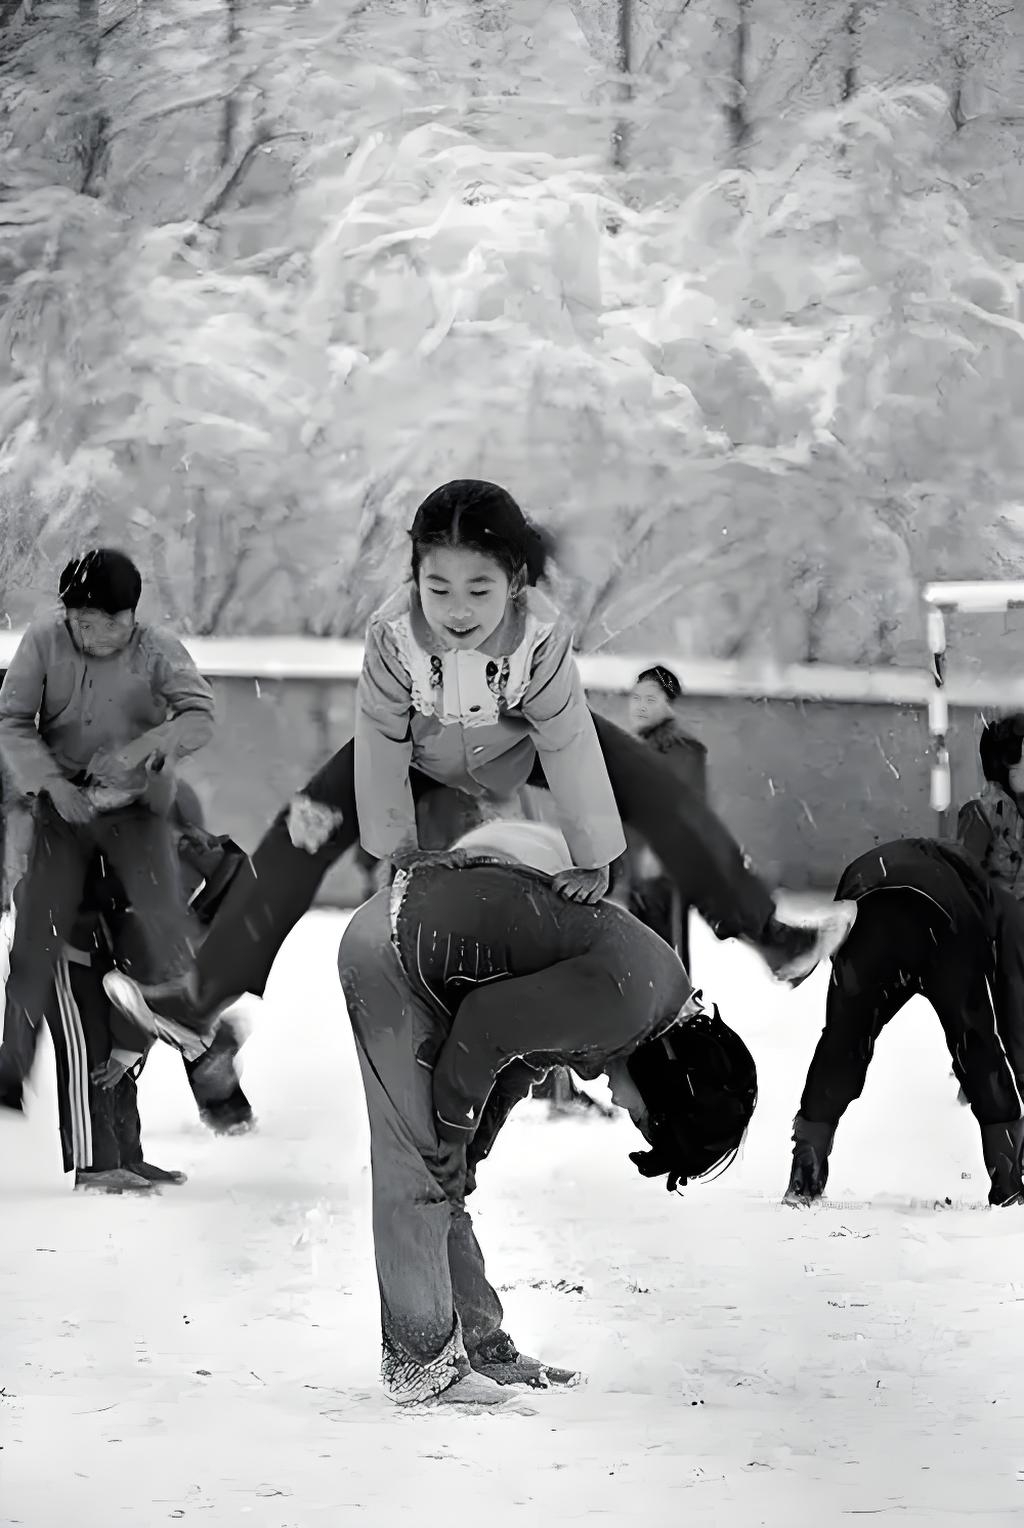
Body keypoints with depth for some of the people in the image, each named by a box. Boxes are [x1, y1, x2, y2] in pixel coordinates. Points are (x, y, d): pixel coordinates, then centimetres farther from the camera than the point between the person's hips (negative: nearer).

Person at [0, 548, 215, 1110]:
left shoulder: (156, 650, -7)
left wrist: (145, 748, -31)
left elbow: (199, 716, -14)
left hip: (136, 809, -1)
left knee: (164, 921, -18)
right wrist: (51, 782, -20)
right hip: (62, 808, 1)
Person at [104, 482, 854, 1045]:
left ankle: (768, 934, -2)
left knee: (658, 791, -15)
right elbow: (381, 744, -23)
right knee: (306, 830, -13)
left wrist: (592, 858, -21)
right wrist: (396, 852, -14)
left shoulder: (541, 635, -37)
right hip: (424, 747, 0)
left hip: (522, 739, 0)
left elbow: (569, 746, -29)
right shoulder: (393, 634, -36)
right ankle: (204, 994, -7)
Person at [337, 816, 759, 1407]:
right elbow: (484, 1028, -22)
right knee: (421, 1168, -9)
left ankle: (481, 1345, 18)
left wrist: (464, 1149, 9)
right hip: (389, 950, -10)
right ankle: (423, 1364, -5)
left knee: (443, 1167, 13)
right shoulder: (623, 1003, -26)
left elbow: (520, 1056, 14)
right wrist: (456, 1134, -10)